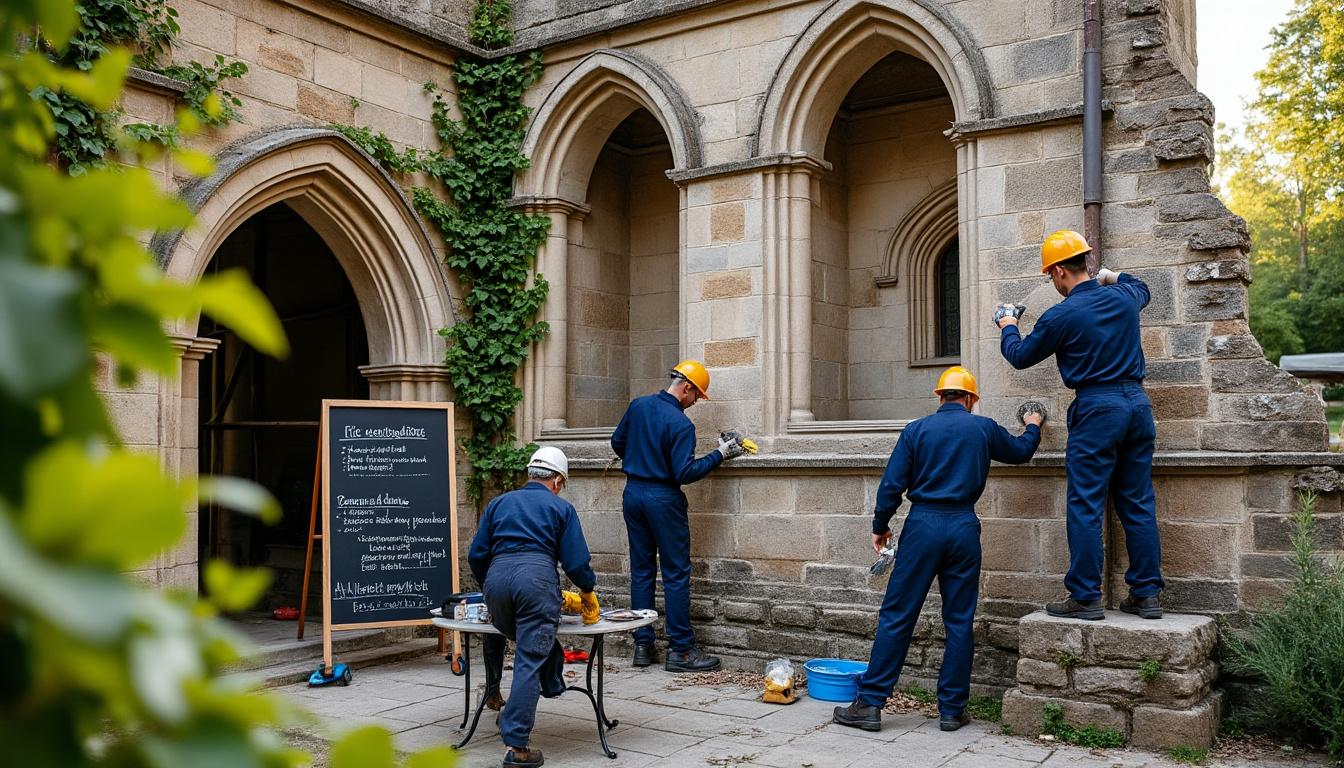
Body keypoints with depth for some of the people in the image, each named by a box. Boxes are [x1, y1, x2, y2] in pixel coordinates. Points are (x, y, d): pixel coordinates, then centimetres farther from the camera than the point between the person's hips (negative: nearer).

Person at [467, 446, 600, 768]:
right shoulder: (561, 508, 16)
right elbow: (576, 561, 10)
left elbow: (476, 554, 22)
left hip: (496, 576, 3)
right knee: (529, 662, -4)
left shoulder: (499, 502, 26)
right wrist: (588, 590, 28)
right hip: (537, 576, -3)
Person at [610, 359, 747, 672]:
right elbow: (684, 473, -19)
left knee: (641, 571, 12)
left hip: (633, 494, 7)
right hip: (663, 499, -7)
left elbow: (617, 442, 16)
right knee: (676, 574, 0)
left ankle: (643, 645, 16)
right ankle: (680, 650, 2)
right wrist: (720, 455, -12)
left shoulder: (638, 405, 4)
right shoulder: (681, 424, -17)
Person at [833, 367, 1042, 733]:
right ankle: (952, 709, 13)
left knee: (896, 617, 2)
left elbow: (892, 484, -3)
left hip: (923, 524, -1)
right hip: (964, 527, 1)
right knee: (959, 621, 8)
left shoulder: (916, 429, 1)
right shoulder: (984, 428, 6)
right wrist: (1032, 426, 46)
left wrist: (880, 527, 9)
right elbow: (1021, 451, 25)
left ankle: (870, 703, 4)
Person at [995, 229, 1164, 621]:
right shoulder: (1123, 297, 7)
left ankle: (1086, 597, 2)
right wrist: (1112, 276, 48)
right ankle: (1147, 593, 15)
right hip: (1137, 402, 7)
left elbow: (1021, 356, 7)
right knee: (1139, 504, 11)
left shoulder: (1060, 316, -10)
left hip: (1097, 410, -7)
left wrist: (1008, 329, 25)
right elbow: (1141, 288, 35)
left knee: (1085, 507, -1)